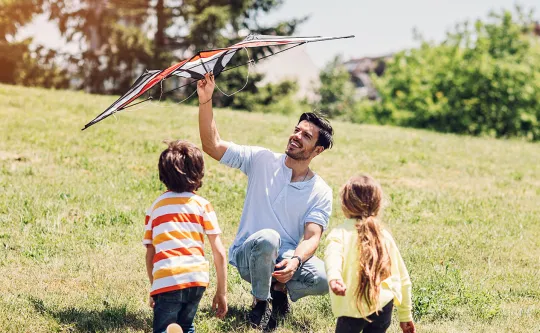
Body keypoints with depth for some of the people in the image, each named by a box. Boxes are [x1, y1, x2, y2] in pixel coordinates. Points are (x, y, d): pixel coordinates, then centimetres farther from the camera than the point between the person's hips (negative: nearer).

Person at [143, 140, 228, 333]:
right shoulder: (202, 205, 12)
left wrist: (154, 289, 26)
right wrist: (222, 292, 13)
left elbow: (150, 254, 14)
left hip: (166, 279, -1)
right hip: (197, 278, 1)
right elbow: (219, 253, 7)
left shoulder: (155, 207, 16)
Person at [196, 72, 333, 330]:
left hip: (286, 260, 1)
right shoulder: (263, 161, -2)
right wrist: (205, 100, -20)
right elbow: (212, 146, -8)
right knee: (267, 238, -38)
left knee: (324, 279, -31)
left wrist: (295, 261, -36)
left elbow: (312, 238, -13)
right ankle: (260, 303, -10)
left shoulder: (321, 192, -1)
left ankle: (281, 288, 5)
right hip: (248, 255, -1)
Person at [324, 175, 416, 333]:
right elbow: (403, 279, 20)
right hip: (384, 305, 3)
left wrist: (333, 277, -42)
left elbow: (333, 255, -21)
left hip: (352, 308, -3)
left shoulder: (340, 233, 4)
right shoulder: (384, 236, 15)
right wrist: (405, 316, 30)